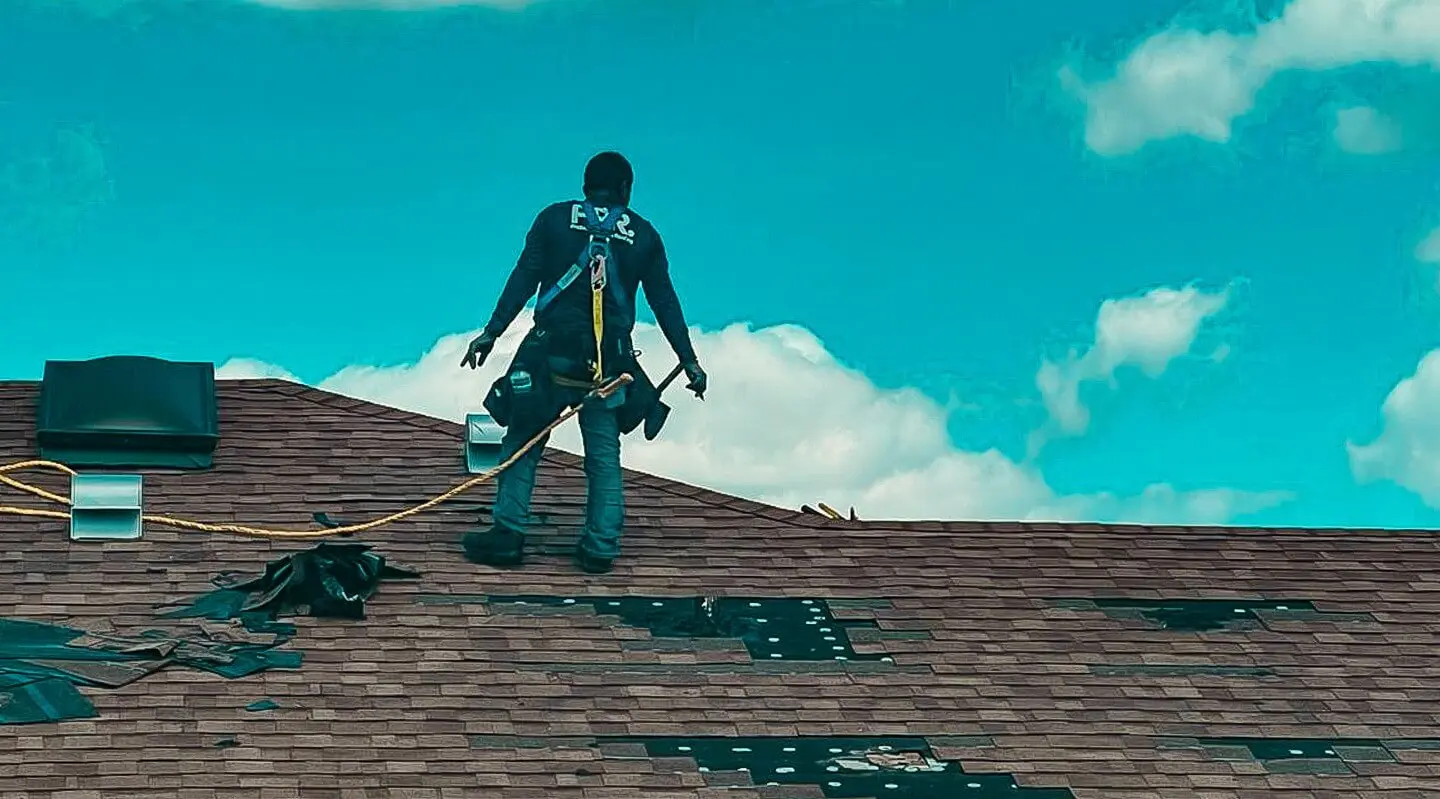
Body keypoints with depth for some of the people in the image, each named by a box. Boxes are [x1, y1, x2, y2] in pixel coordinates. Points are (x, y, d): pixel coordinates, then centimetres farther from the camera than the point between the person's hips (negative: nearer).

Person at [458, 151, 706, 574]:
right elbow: (665, 302, 9)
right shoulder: (643, 234, 8)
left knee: (522, 445, 7)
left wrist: (491, 332, -3)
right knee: (604, 458, 9)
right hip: (609, 364, 2)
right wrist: (689, 361, 14)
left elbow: (523, 279, -3)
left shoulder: (554, 219, 4)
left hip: (552, 353, -1)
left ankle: (507, 535, 4)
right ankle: (600, 547, 7)